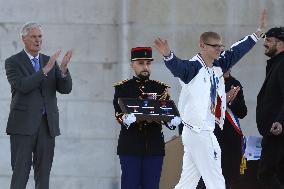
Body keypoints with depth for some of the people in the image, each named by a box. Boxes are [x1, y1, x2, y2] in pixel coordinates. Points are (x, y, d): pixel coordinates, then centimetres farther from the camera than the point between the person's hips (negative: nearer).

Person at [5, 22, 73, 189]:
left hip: (47, 124, 4)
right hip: (24, 124, -4)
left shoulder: (50, 62, 13)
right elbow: (22, 86, -17)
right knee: (20, 173, -6)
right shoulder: (13, 62, 0)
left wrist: (63, 69, -15)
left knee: (44, 172, 5)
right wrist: (45, 70, -22)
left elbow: (65, 89, 4)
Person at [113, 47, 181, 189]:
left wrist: (173, 121, -21)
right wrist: (126, 119, -30)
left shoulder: (161, 88, 12)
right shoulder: (122, 88, 5)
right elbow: (119, 113, -6)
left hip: (154, 146, 2)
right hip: (130, 146, -2)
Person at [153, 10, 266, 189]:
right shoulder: (193, 67, -14)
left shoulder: (218, 65, 10)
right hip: (197, 132, -9)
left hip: (206, 132, 9)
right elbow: (178, 66, -34)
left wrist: (259, 31, 28)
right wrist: (168, 55, -55)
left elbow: (236, 51, 22)